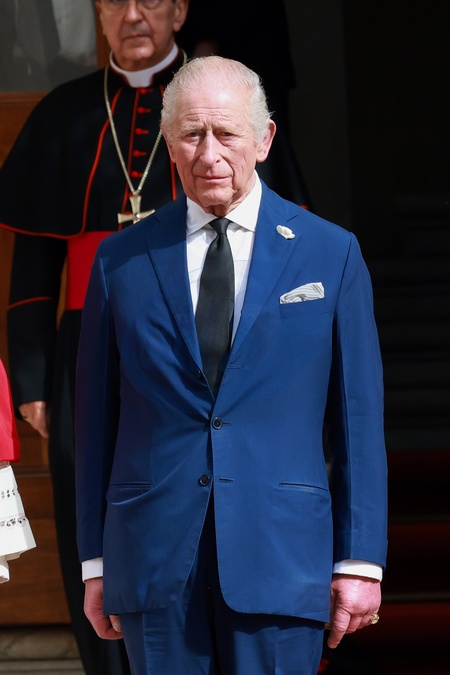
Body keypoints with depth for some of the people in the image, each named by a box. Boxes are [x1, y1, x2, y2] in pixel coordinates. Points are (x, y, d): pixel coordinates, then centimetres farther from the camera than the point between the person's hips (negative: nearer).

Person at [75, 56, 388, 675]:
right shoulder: (121, 261, 8)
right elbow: (96, 419, 9)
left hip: (280, 555, -1)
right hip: (154, 554, 1)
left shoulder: (331, 254, 6)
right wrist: (96, 561, 6)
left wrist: (360, 559, 0)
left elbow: (359, 416, 4)